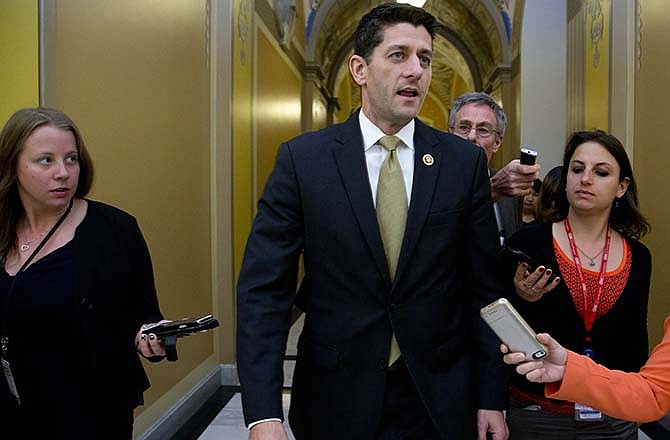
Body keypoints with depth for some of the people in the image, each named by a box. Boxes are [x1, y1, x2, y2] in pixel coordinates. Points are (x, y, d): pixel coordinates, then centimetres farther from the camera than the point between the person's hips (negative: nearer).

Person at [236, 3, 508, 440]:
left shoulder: (465, 161, -4)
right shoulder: (302, 158, -8)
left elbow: (483, 289, 0)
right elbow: (263, 289, -10)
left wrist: (492, 398, 1)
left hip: (440, 403, 1)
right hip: (337, 401, -1)